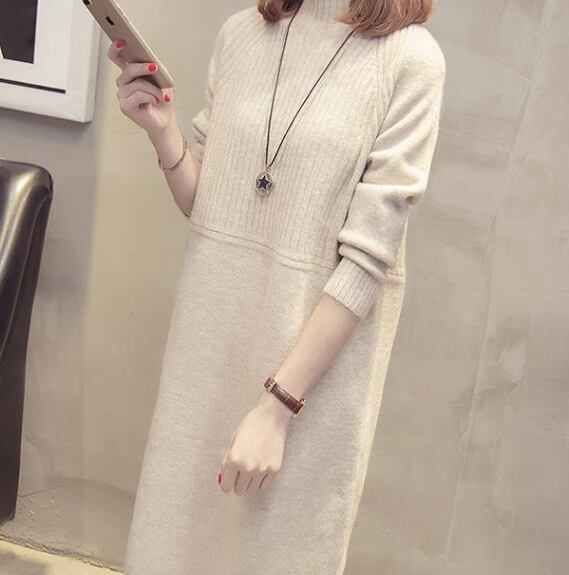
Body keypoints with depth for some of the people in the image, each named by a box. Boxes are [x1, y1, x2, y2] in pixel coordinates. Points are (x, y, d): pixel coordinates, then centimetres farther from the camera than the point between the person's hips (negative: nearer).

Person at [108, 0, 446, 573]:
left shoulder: (409, 57, -11)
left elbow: (369, 256, -15)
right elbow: (204, 204, 9)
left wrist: (277, 407, -17)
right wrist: (162, 129, -10)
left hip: (319, 342, -3)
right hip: (211, 330, 4)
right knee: (175, 526, 15)